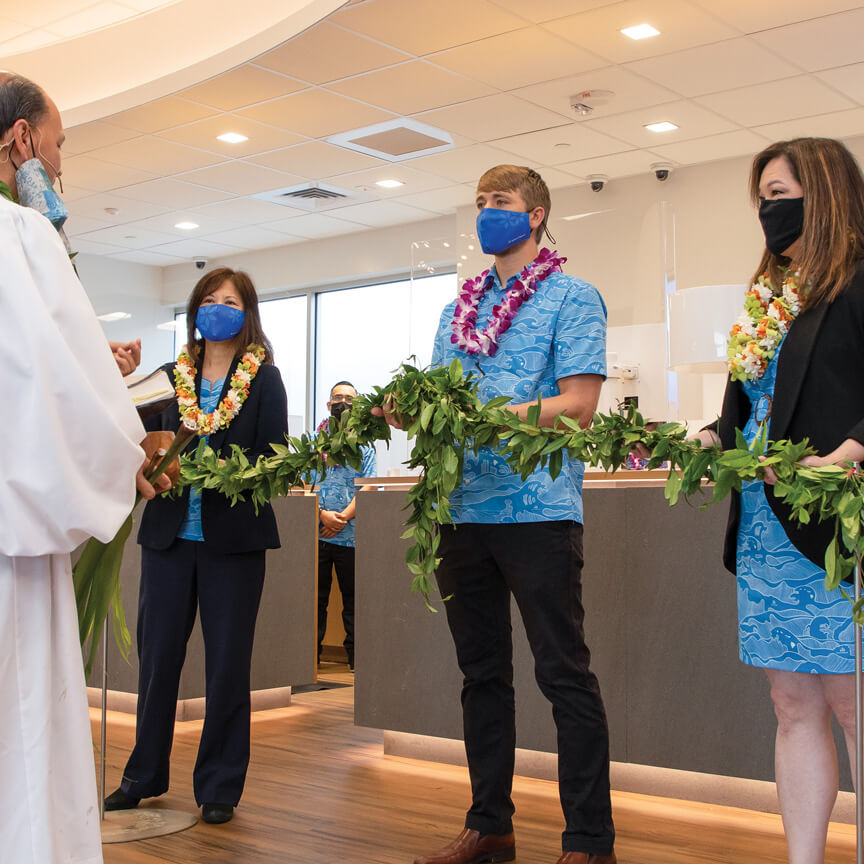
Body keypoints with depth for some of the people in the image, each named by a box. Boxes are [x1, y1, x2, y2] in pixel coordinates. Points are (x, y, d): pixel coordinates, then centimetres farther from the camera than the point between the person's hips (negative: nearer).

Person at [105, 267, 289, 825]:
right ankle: (144, 775, 25)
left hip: (233, 538, -2)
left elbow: (273, 460, -6)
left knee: (227, 662, 4)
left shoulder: (264, 380, 2)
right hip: (169, 533, 3)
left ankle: (220, 786, 16)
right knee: (157, 654, 8)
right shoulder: (170, 376, 10)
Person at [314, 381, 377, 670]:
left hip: (351, 533, 0)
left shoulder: (364, 443, 11)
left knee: (353, 597, 3)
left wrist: (343, 517, -12)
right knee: (315, 596, 3)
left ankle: (356, 656, 10)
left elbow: (368, 487, 1)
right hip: (317, 532, 0)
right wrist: (322, 513, -12)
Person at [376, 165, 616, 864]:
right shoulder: (460, 308, 20)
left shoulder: (572, 297, 0)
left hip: (538, 508, -6)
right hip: (463, 509, 7)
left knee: (565, 674, -2)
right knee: (482, 673, 13)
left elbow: (578, 405, -10)